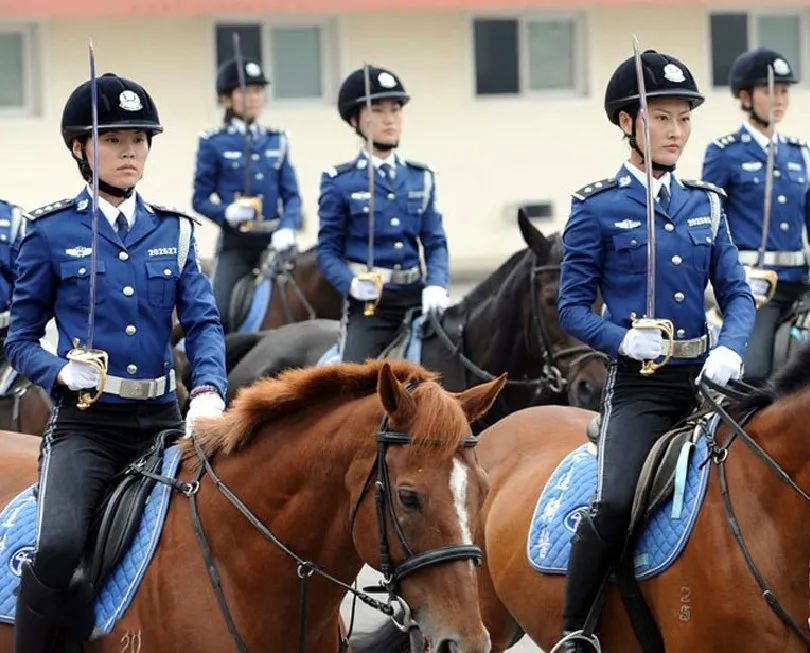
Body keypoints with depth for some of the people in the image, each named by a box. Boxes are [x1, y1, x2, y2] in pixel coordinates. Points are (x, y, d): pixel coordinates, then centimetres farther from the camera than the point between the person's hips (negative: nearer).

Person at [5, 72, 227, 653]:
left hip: (162, 419, 4)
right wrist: (61, 371, -16)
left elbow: (203, 322, 2)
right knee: (58, 546, -28)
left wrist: (208, 391, -17)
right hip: (86, 424, -4)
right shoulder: (52, 232, 1)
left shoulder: (174, 231, 11)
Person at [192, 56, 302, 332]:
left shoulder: (277, 141, 11)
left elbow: (291, 195, 7)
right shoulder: (214, 143, 0)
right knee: (218, 315, -15)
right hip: (235, 243, -3)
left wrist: (287, 227, -13)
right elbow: (200, 199, 1)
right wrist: (227, 213, -19)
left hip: (274, 240, 3)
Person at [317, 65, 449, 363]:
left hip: (416, 298, 4)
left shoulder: (421, 178, 12)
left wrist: (436, 286, -10)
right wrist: (351, 284, -19)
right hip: (368, 303, -4)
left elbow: (435, 243, 10)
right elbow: (328, 251, 1)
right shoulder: (340, 182, 1)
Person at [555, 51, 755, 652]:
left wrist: (730, 350, -12)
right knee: (614, 502, -25)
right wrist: (623, 338, -20)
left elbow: (737, 292, 8)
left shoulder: (706, 203, 11)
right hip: (637, 384, -5)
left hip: (702, 377, 5)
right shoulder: (597, 207, -1)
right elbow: (574, 305, -1)